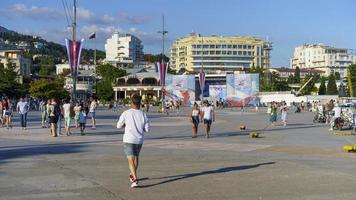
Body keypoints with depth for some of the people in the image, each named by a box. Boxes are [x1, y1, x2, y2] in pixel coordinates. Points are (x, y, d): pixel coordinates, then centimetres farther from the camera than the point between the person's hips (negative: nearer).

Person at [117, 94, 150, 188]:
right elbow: (147, 129, -1)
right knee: (136, 157, 25)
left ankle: (135, 179, -21)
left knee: (131, 160, -5)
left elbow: (119, 126, -1)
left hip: (128, 140, -3)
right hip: (139, 140, 4)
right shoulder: (143, 114, -3)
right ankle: (132, 175, 41)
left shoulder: (126, 113, -9)